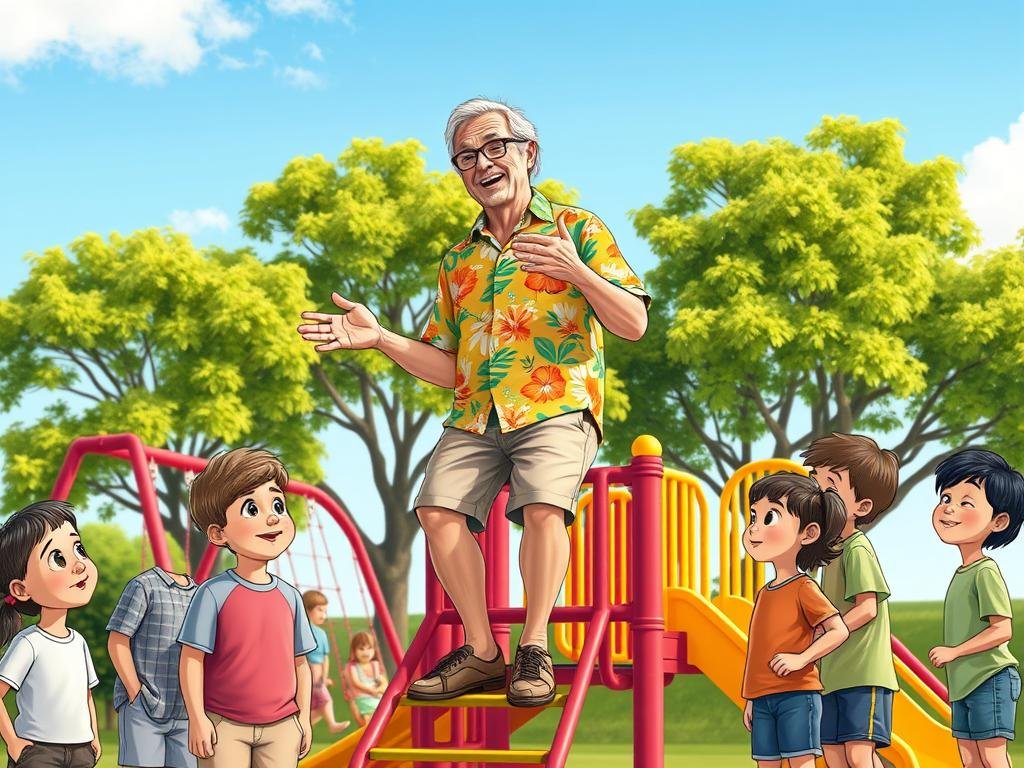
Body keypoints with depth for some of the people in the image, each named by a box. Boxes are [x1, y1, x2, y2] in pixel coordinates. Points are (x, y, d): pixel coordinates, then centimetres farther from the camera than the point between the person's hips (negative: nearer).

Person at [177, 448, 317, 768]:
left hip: (281, 726, 4)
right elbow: (191, 659, -8)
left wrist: (304, 716, 10)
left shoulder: (289, 596, 5)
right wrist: (197, 718, -10)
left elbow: (299, 662, 12)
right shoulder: (213, 593, -9)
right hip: (225, 725, -4)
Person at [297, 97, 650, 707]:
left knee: (543, 507, -31)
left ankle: (535, 649, -17)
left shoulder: (577, 229, 7)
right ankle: (482, 652, -10)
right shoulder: (459, 262, 22)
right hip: (475, 419, 5)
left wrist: (577, 271, -20)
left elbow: (634, 323, -3)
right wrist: (378, 337, 5)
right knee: (439, 508, -20)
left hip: (557, 409, -4)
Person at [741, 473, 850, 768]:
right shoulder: (763, 594, 17)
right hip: (763, 698, 8)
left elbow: (839, 631, -11)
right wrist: (750, 700, 19)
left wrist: (801, 658, -19)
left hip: (796, 695, -8)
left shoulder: (803, 588, -5)